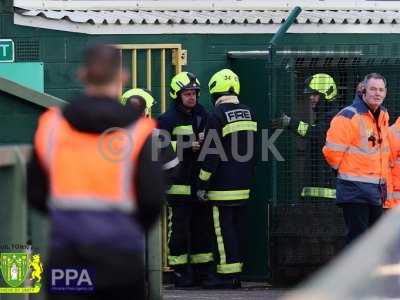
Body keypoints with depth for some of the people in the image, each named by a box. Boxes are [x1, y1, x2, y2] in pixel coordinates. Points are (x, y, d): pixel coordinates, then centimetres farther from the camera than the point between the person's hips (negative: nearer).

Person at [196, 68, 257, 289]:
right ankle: (236, 274, 15)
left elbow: (211, 154, -14)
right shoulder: (248, 114, 11)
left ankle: (227, 276, -7)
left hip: (223, 186, -7)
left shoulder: (218, 115, -13)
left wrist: (202, 184, -9)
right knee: (235, 228, 13)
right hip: (243, 185, 7)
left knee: (224, 230, -5)